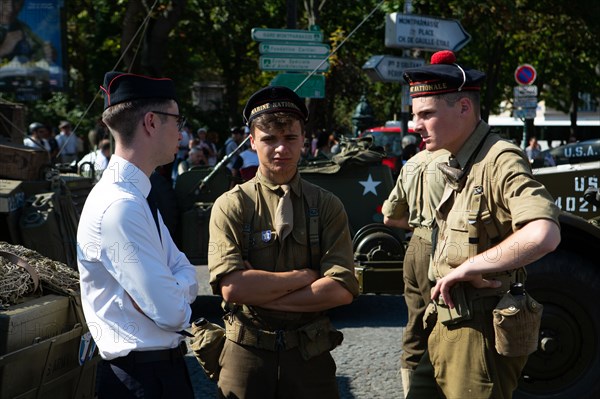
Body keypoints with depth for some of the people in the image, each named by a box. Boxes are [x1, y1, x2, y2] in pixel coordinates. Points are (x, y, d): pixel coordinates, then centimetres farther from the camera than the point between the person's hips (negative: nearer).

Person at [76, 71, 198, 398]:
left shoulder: (136, 197, 8)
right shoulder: (120, 207, -24)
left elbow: (187, 277, 6)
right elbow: (171, 313, -24)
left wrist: (170, 290, -14)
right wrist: (177, 293, -5)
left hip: (164, 366, 9)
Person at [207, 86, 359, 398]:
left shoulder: (327, 206, 2)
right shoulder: (231, 206, -4)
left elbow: (342, 290, -10)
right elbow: (232, 288, -16)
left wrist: (260, 294, -14)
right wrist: (305, 276, -11)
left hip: (310, 355, 1)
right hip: (246, 353, -1)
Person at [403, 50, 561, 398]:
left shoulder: (500, 161, -18)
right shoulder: (460, 168, 13)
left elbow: (544, 235, -33)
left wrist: (465, 269, -25)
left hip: (482, 333, -9)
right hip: (448, 329, 9)